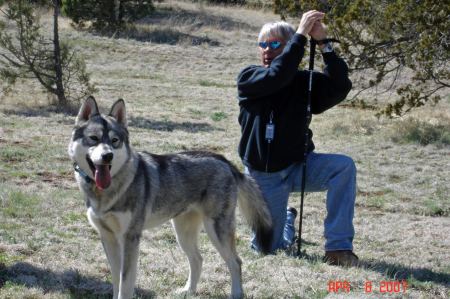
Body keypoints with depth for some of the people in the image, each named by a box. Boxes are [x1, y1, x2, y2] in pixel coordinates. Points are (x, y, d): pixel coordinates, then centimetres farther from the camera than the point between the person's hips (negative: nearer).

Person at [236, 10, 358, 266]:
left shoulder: (304, 81, -4)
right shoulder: (248, 79, -9)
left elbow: (340, 86, -21)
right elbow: (277, 75, -30)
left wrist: (323, 43, -27)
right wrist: (301, 34, -31)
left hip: (298, 166, 1)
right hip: (264, 176, -1)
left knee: (344, 166, -28)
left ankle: (339, 246, -22)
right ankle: (287, 218, 40)